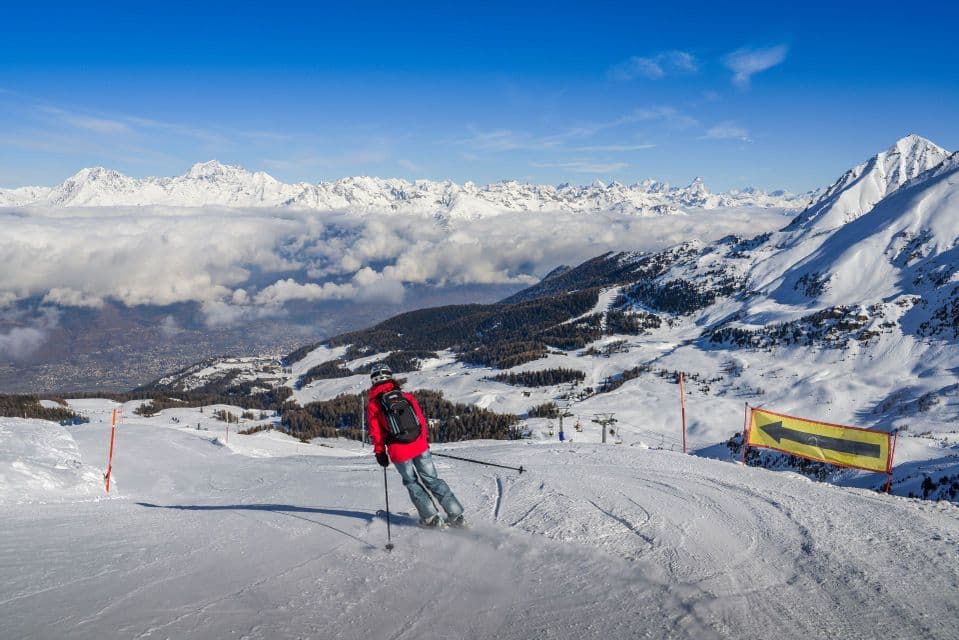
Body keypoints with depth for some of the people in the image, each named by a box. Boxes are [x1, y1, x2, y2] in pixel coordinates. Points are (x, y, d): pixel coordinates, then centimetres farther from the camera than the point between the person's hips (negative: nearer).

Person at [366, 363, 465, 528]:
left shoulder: (373, 405, -3)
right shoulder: (407, 396, 4)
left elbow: (376, 434, -1)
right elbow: (421, 421, 9)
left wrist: (380, 453, 11)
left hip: (398, 452, -2)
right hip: (420, 446, 2)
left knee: (412, 483, 18)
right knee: (432, 479, 13)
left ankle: (432, 518, 15)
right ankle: (456, 515, 11)